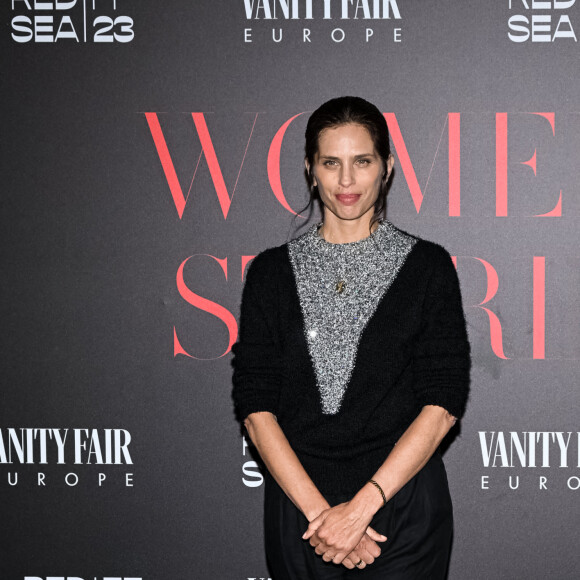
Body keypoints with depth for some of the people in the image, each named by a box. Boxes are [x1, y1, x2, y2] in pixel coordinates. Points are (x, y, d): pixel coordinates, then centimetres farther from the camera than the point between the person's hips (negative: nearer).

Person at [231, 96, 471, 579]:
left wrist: (362, 505, -14)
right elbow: (256, 407, -3)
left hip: (403, 503, -1)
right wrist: (318, 510, -13)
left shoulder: (428, 266, -1)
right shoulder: (272, 271, 3)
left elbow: (443, 403, -7)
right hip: (299, 506, 1)